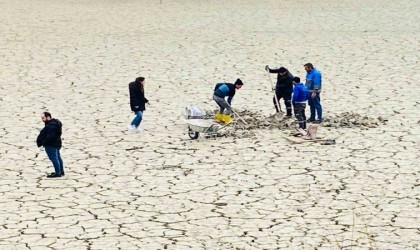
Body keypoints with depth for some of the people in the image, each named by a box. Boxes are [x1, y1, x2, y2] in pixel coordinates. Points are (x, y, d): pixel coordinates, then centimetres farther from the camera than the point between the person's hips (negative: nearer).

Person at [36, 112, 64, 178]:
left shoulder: (51, 125, -24)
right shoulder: (54, 122, 11)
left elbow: (50, 136, -29)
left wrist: (42, 143, -19)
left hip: (51, 145, -11)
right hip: (56, 143, 11)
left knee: (54, 158, -5)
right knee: (58, 157, 18)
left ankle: (58, 173, -3)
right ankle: (61, 171, 29)